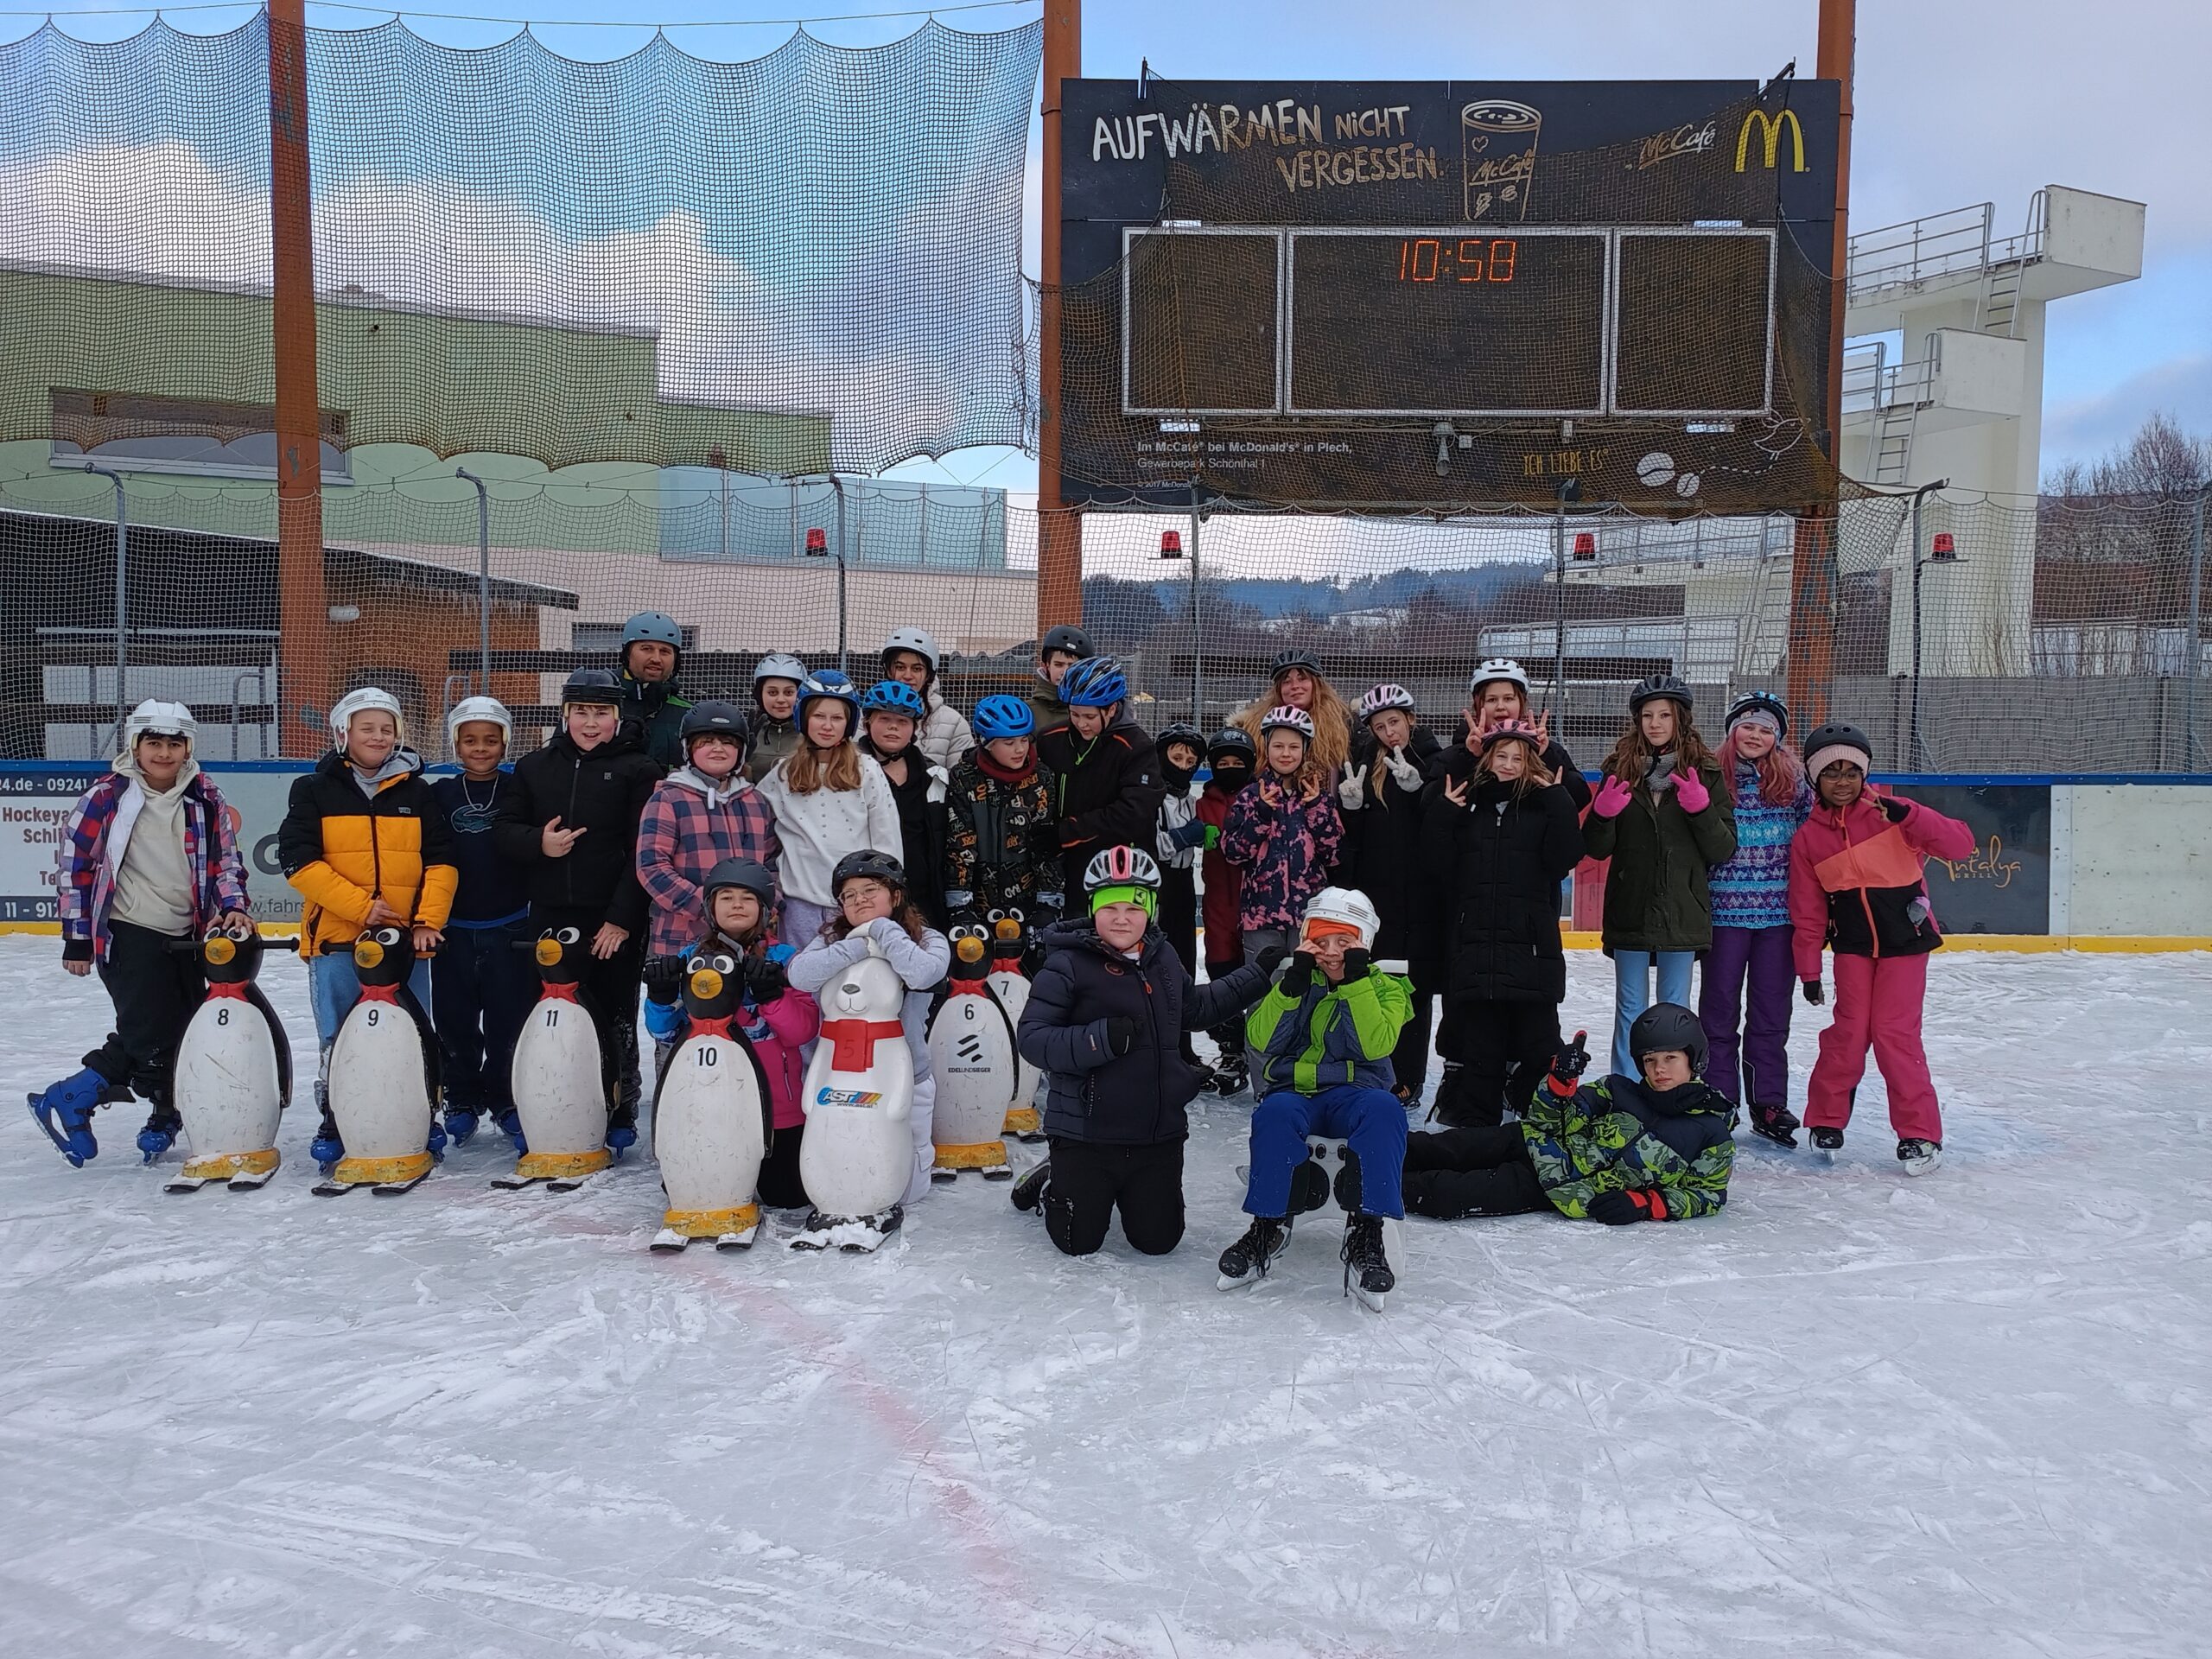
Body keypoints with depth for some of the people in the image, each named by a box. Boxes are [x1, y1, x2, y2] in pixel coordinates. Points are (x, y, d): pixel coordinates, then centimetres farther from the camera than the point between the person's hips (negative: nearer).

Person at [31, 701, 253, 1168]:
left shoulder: (205, 798, 5)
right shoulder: (106, 796, -5)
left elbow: (225, 860, 10)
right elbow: (74, 865, 0)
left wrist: (233, 906, -8)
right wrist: (77, 937, -1)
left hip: (186, 936, 5)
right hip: (127, 935, -5)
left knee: (190, 1035, 5)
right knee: (149, 1039, -12)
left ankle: (165, 1115, 22)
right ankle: (66, 1102, 5)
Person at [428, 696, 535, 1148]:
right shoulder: (440, 794, 5)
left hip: (510, 928, -1)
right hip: (452, 928, 2)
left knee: (510, 1018, 3)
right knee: (454, 1020, 7)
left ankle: (505, 1099, 18)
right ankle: (462, 1100, 21)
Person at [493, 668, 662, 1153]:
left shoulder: (639, 769, -3)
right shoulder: (535, 766, 12)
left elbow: (644, 852, -8)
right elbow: (504, 829, 11)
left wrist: (622, 917, -14)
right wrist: (539, 843, -11)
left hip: (614, 922, -4)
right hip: (551, 917, 4)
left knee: (614, 1021, 4)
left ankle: (620, 1115, 17)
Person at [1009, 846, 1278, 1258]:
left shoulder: (1163, 959, 8)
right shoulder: (1068, 964, -13)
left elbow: (1195, 1008, 26)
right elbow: (1032, 1038, -18)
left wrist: (1259, 976, 24)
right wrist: (1101, 1038, -31)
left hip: (1158, 1134, 5)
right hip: (1087, 1132, -5)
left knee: (1158, 1241, 9)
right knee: (1079, 1244, 5)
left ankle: (1125, 1193, 40)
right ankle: (1052, 1182, 36)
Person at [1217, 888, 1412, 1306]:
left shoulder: (1385, 988, 8)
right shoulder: (1295, 981, 13)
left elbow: (1375, 1046, -12)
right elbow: (1262, 1041, -3)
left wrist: (1356, 981, -16)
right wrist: (1293, 982, -13)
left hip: (1354, 1092, -1)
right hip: (1293, 1089, 1)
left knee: (1384, 1111, -35)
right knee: (1275, 1114, -35)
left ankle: (1365, 1233, -32)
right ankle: (1268, 1226, -22)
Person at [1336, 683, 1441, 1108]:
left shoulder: (1433, 761, -1)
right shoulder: (1360, 763, 7)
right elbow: (1346, 834, 7)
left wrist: (1417, 787, -22)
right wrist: (1350, 804, -12)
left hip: (1420, 893, -2)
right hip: (1375, 892, 2)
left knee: (1415, 982, 5)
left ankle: (1409, 1077, 12)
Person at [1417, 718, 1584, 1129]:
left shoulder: (1543, 805, 4)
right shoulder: (1466, 804, 8)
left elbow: (1564, 860, -9)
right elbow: (1434, 869, 0)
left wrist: (1559, 803, -14)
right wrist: (1443, 814, -9)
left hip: (1532, 945, -1)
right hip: (1473, 944, 1)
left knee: (1537, 1041, 5)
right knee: (1478, 1041, 8)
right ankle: (1473, 1123, 16)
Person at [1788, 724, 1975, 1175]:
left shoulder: (1890, 813, -8)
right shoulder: (1808, 837, 0)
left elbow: (1961, 844, -16)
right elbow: (1807, 911, 4)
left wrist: (1910, 815, -31)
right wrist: (1809, 969, 3)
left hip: (1906, 939, -2)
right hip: (1852, 946, 2)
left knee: (1894, 1031, -7)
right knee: (1850, 1029, -4)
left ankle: (1920, 1133, 4)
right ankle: (1826, 1119, 14)